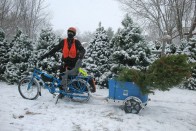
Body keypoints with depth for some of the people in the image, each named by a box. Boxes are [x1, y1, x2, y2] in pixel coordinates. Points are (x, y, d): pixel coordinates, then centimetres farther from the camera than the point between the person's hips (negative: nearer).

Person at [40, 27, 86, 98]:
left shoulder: (76, 42, -4)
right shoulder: (63, 42, 1)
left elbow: (82, 50, -15)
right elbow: (55, 49, 2)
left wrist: (80, 57, -37)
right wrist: (45, 55, -2)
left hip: (73, 64, -2)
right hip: (65, 62, 2)